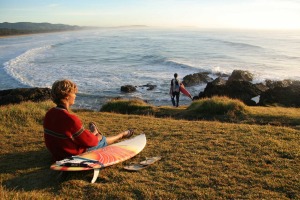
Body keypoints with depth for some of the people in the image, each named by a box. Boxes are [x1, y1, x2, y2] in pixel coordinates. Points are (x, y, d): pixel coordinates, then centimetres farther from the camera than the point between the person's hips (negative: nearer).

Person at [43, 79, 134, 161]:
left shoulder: (49, 114, -7)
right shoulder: (70, 119, -33)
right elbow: (89, 141, -22)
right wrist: (97, 137, 3)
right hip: (75, 155, -7)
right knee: (103, 140, 16)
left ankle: (93, 134, 63)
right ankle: (121, 135, 42)